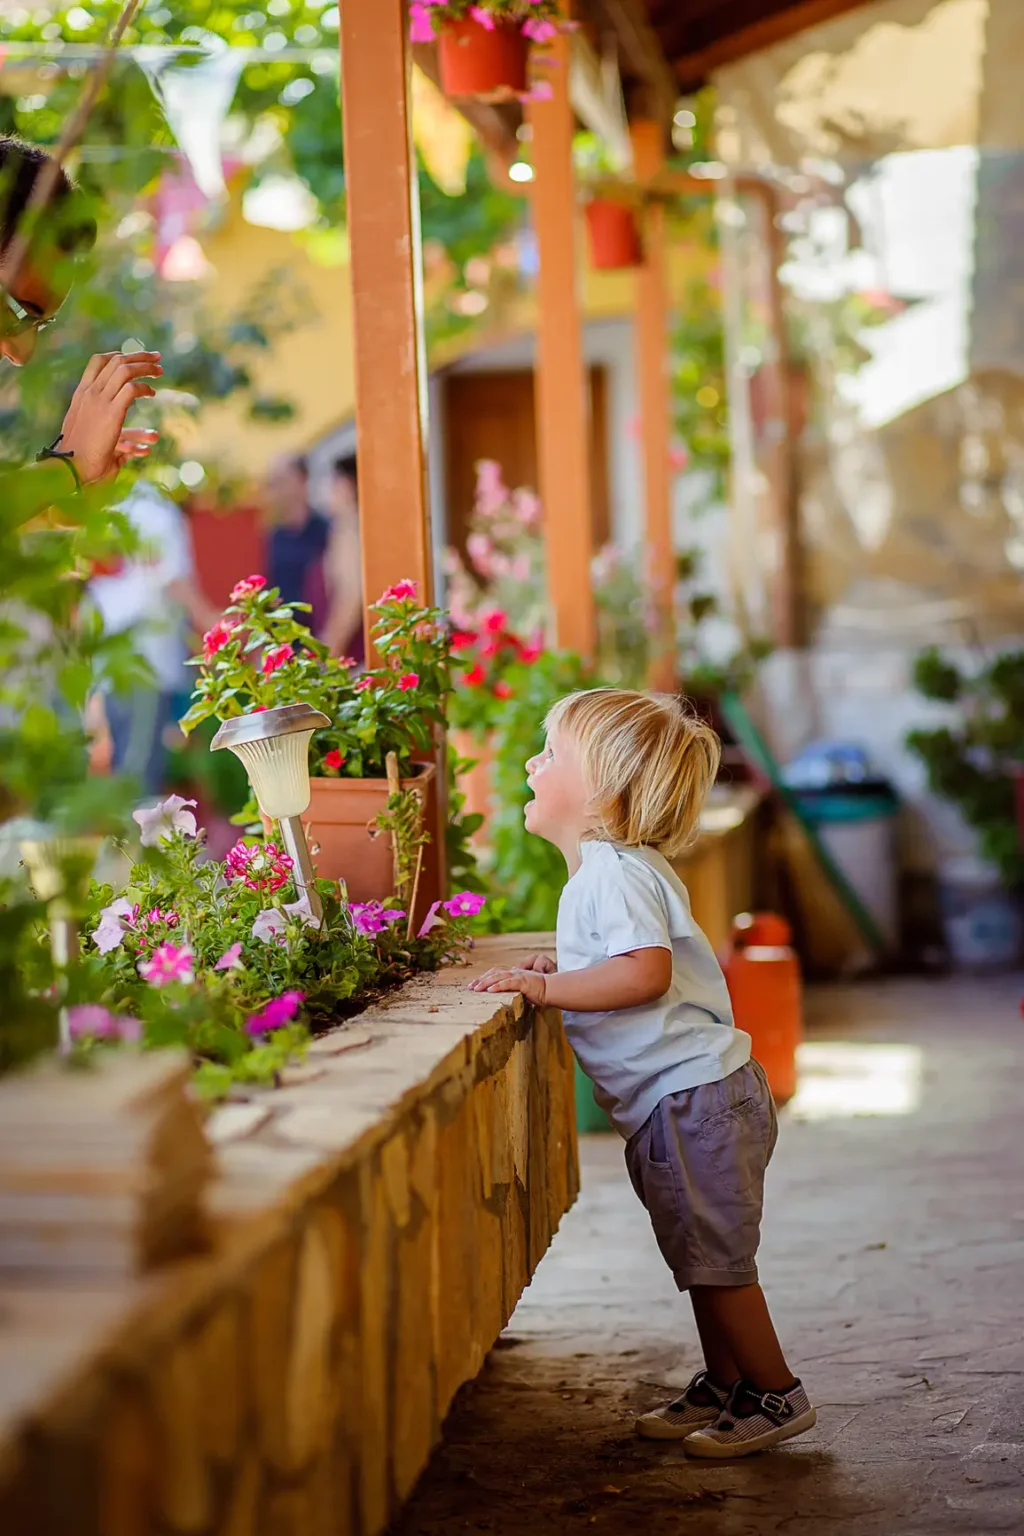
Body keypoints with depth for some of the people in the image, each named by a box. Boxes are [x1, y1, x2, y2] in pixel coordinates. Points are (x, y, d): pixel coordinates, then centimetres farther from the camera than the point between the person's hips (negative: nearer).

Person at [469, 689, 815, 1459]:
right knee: (703, 1257, 18)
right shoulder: (616, 867, 15)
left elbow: (645, 970, -31)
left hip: (694, 1093, -10)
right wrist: (563, 971, 14)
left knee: (715, 1258, -1)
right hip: (689, 1091, 10)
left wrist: (546, 987, -26)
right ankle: (724, 1385, 30)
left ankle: (775, 1394, 11)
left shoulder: (614, 870, -17)